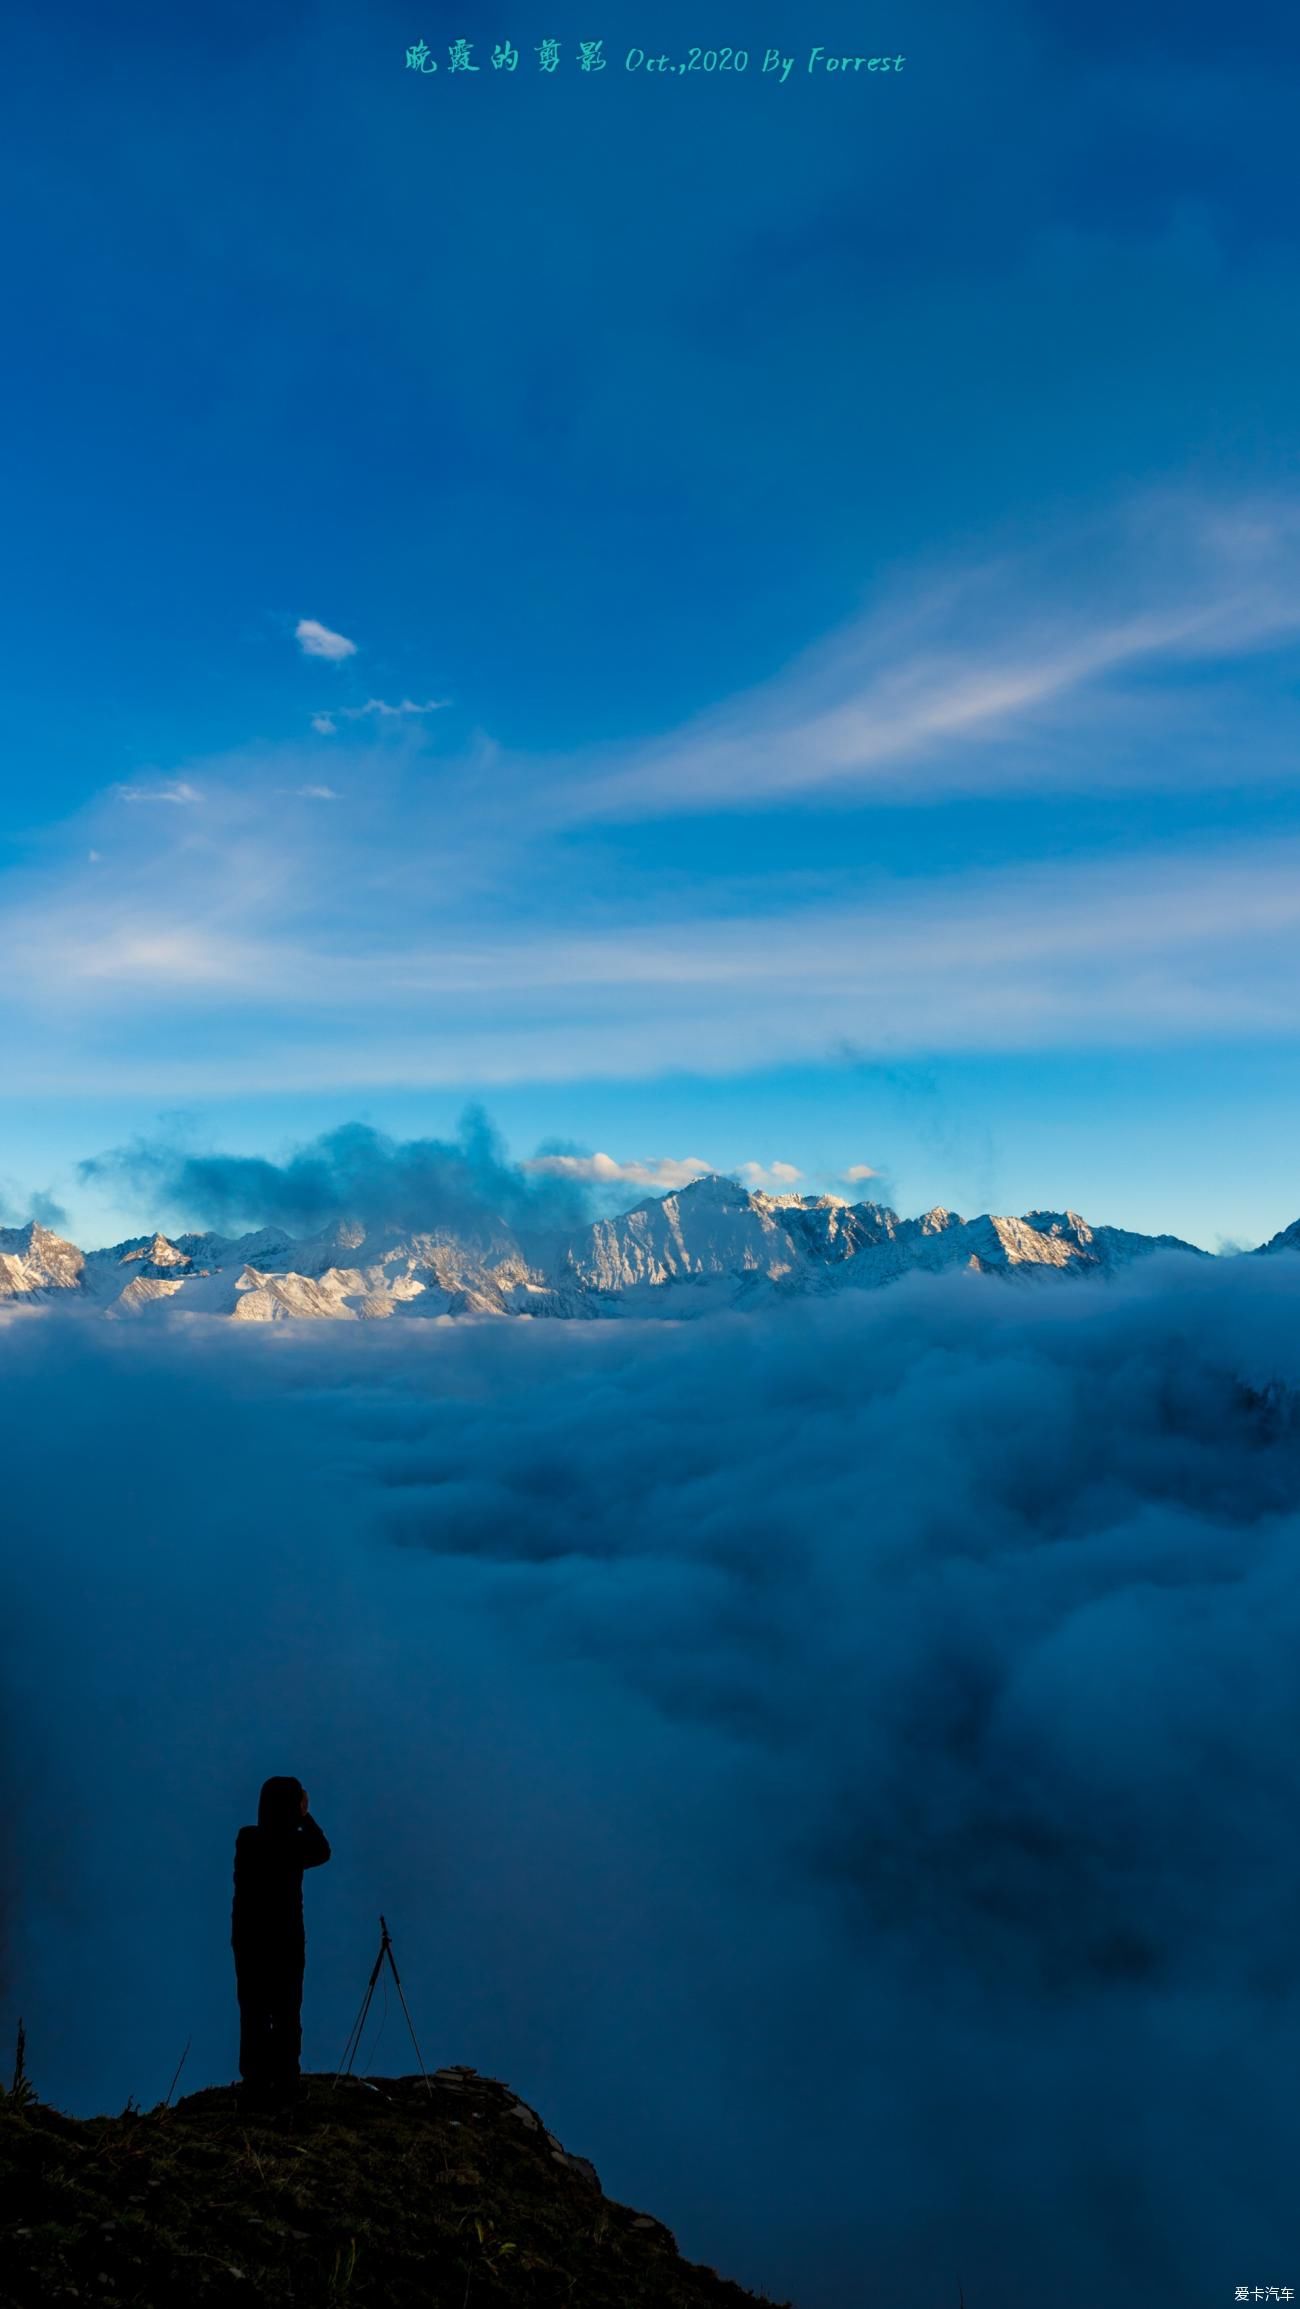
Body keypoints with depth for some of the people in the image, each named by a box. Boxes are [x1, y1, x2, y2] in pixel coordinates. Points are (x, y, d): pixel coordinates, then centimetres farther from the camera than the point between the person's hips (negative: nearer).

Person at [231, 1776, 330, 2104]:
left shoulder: (245, 1839, -5)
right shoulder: (295, 1844, -15)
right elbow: (322, 1852, 6)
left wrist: (300, 1820, 7)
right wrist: (305, 1816, 4)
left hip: (249, 1939, 3)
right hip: (285, 1940, -3)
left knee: (254, 2015, 8)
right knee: (286, 2015, 9)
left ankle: (256, 2083, 7)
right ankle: (284, 2082, 10)